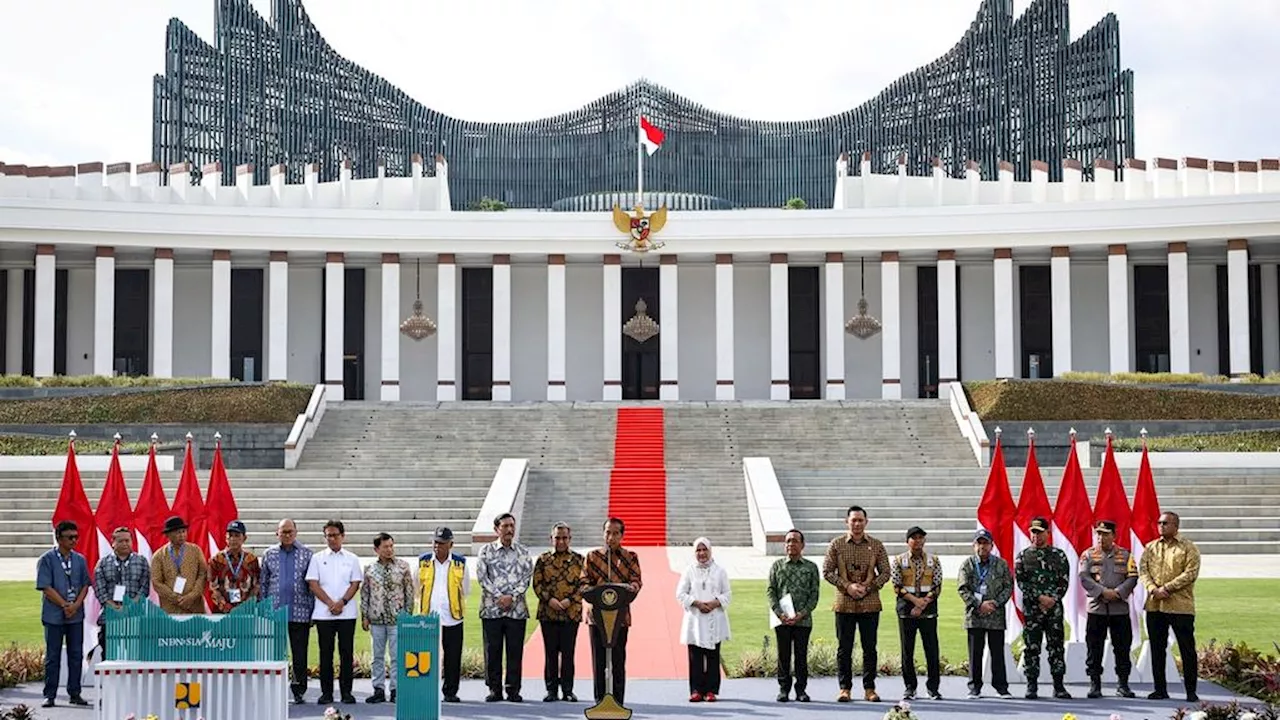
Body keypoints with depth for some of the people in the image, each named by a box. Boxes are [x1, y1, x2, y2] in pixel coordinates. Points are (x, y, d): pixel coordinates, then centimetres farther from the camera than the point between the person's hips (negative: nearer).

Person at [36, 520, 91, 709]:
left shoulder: (80, 560, 10)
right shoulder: (47, 559, -4)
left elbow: (85, 585, 9)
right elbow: (46, 587, -9)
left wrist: (76, 605, -8)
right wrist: (65, 605, -13)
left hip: (76, 615, 4)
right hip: (54, 615, -4)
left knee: (76, 655, 5)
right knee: (52, 656, 1)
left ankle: (74, 693, 12)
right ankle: (50, 695, 7)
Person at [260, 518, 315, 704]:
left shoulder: (306, 554, 5)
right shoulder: (269, 554, 10)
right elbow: (262, 582, 11)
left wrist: (313, 610, -1)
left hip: (300, 612, -1)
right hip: (274, 611, 1)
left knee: (300, 653, 2)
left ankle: (299, 690, 9)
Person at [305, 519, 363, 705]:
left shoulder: (352, 559, 10)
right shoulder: (317, 558, 8)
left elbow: (355, 584, 4)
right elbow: (313, 584, 0)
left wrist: (342, 602, -11)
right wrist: (330, 603, -10)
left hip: (347, 613, 0)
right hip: (323, 613, 0)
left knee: (347, 653, 0)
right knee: (326, 653, 1)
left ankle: (346, 691, 6)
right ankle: (326, 692, 6)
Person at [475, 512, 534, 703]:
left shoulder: (523, 552, 9)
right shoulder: (486, 551, 6)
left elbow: (527, 577, 2)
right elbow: (482, 576, -3)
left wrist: (512, 596, -11)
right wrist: (498, 596, -12)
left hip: (517, 608, 1)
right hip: (491, 608, -1)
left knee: (515, 650, 1)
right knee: (492, 649, 1)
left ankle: (513, 689, 8)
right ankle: (494, 689, 8)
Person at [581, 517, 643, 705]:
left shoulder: (630, 557, 8)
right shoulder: (592, 556, 9)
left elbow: (636, 580, -1)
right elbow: (584, 581, 5)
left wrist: (631, 587, -26)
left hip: (620, 615, -1)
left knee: (618, 660, 1)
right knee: (598, 659, 2)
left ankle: (618, 701, 6)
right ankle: (599, 701, 8)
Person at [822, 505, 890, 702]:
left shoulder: (876, 545, 6)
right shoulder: (836, 545, 3)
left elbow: (885, 572, 6)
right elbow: (827, 571, 1)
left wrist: (868, 587, -9)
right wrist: (847, 586, -11)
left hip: (870, 604, 1)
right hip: (844, 604, -1)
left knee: (870, 648, 3)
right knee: (844, 648, 2)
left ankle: (869, 688, 10)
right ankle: (845, 688, 8)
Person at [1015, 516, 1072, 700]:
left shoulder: (1059, 555, 8)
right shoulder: (1022, 557, 7)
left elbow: (1064, 581, 4)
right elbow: (1021, 581, -3)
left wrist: (1053, 599, -10)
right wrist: (1040, 597, -12)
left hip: (1054, 608, 0)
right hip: (1031, 609, 0)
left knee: (1057, 647, 0)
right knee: (1031, 648, 0)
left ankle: (1059, 686, 5)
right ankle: (1032, 686, 6)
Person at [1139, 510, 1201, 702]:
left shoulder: (1189, 548, 0)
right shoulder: (1151, 547, 13)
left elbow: (1191, 573, -9)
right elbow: (1143, 571, 7)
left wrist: (1167, 588, -15)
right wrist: (1153, 589, -11)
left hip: (1180, 606, -4)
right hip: (1154, 606, 4)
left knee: (1187, 649, -2)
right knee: (1157, 649, 7)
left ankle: (1191, 691, 5)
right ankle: (1160, 690, 14)